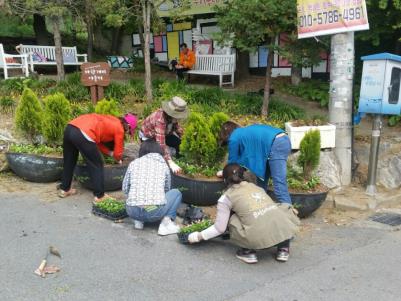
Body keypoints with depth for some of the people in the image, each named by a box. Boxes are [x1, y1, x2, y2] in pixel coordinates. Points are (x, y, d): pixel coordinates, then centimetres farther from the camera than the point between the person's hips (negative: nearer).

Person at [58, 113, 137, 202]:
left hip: (69, 128, 9)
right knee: (97, 165, 9)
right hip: (83, 134, -9)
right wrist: (119, 160, 36)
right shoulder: (119, 129, 8)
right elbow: (118, 153, 16)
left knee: (69, 162, 25)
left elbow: (98, 141, 33)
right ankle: (99, 196, 14)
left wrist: (111, 153, 34)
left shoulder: (110, 120, 29)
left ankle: (64, 189, 40)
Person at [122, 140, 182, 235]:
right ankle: (166, 221, 2)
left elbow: (125, 188, 17)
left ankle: (138, 220, 14)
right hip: (155, 211, -3)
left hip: (132, 211, 3)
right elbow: (167, 189, 21)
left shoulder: (134, 163, 13)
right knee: (176, 193, 25)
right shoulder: (163, 165, 12)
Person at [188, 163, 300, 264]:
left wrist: (198, 236, 28)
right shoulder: (256, 186, 27)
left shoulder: (226, 198, 14)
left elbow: (220, 228, 13)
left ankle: (248, 252, 16)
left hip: (259, 236, -3)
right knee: (285, 208, 35)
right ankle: (283, 249, 26)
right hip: (283, 229, 3)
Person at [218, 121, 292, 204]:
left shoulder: (234, 138, 6)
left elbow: (233, 161, 17)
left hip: (276, 145, -10)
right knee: (262, 177, 20)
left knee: (279, 184, -11)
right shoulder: (245, 131, 31)